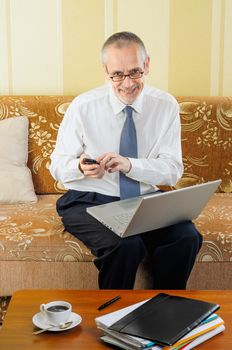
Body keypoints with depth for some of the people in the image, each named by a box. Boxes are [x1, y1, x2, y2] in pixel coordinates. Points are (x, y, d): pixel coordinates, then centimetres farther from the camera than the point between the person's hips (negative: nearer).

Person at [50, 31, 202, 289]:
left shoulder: (166, 106, -2)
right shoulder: (83, 107, -8)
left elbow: (173, 170, -5)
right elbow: (57, 165, 0)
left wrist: (129, 164, -24)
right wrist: (80, 167, -25)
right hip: (90, 201, -2)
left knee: (186, 238, -26)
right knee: (126, 245, -32)